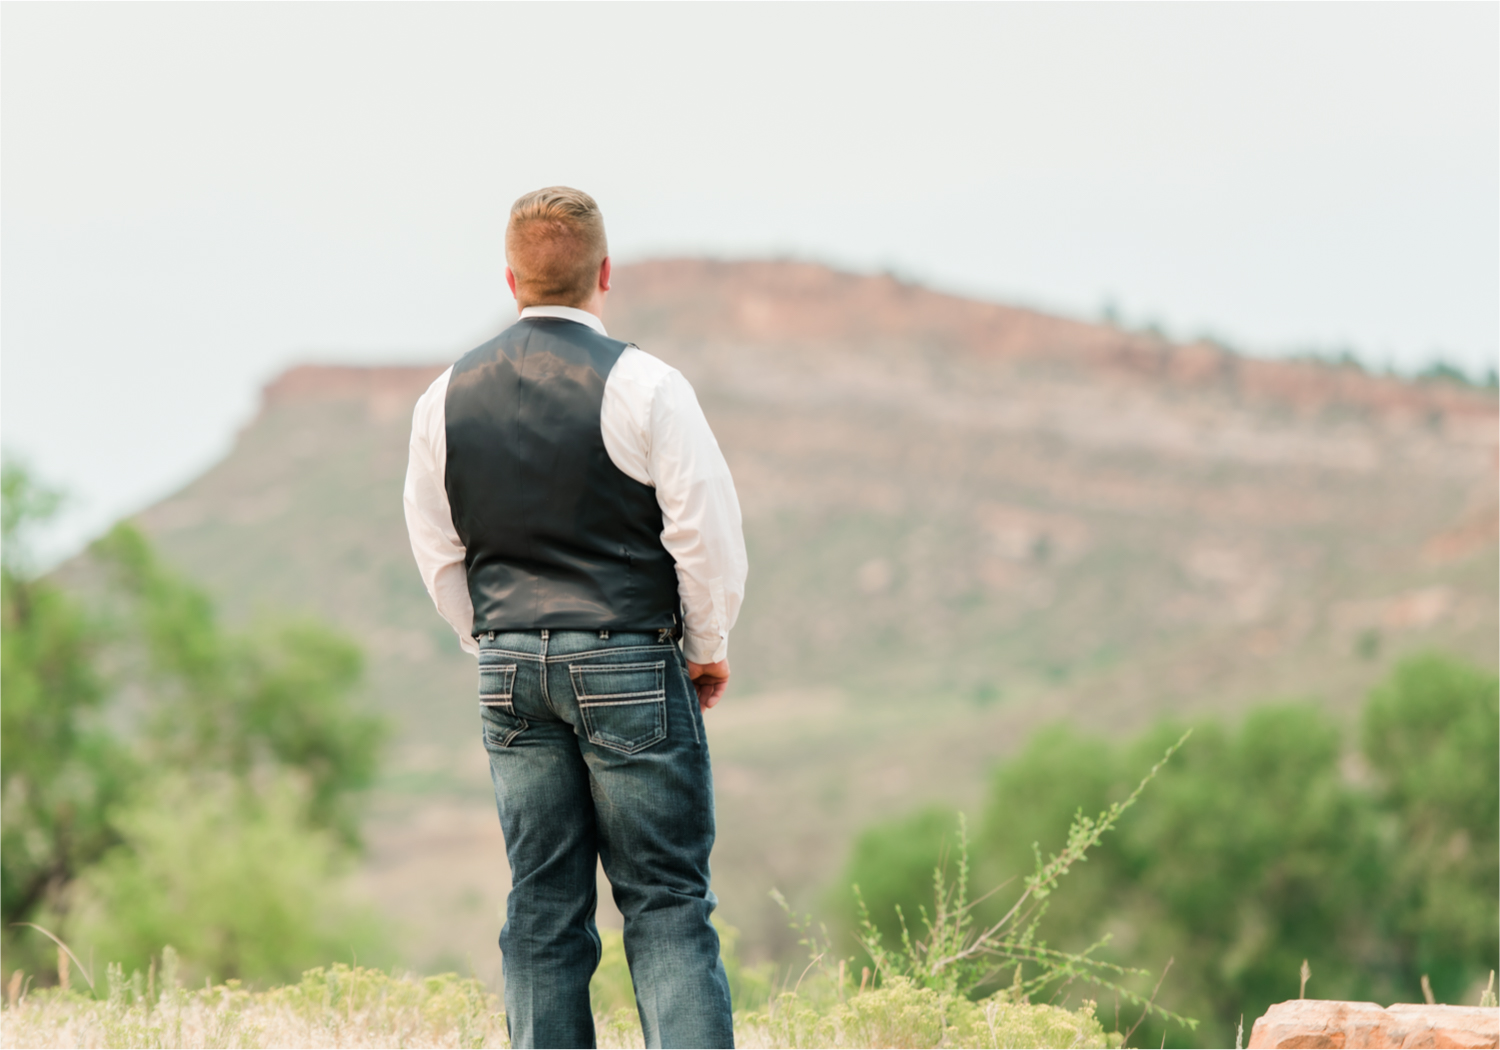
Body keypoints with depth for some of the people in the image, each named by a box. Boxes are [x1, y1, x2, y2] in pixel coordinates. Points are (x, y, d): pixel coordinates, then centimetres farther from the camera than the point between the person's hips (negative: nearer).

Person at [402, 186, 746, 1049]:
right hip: (632, 666, -4)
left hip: (511, 666, 4)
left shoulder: (448, 397, 6)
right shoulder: (642, 385, -10)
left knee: (543, 910, 9)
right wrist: (708, 649, 6)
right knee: (667, 904, -1)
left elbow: (438, 553, 12)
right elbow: (708, 533, -8)